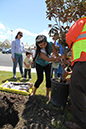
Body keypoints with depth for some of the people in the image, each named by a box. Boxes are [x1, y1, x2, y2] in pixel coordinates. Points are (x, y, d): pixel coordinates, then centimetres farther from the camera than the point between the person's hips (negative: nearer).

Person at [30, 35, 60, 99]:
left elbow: (57, 55, -24)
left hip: (47, 64, 3)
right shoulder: (39, 51, -34)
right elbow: (48, 59, -41)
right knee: (40, 79, -6)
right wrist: (58, 58, -49)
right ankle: (33, 91, 18)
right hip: (39, 64, -3)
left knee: (48, 78, -4)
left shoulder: (50, 45, -25)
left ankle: (47, 94, 13)